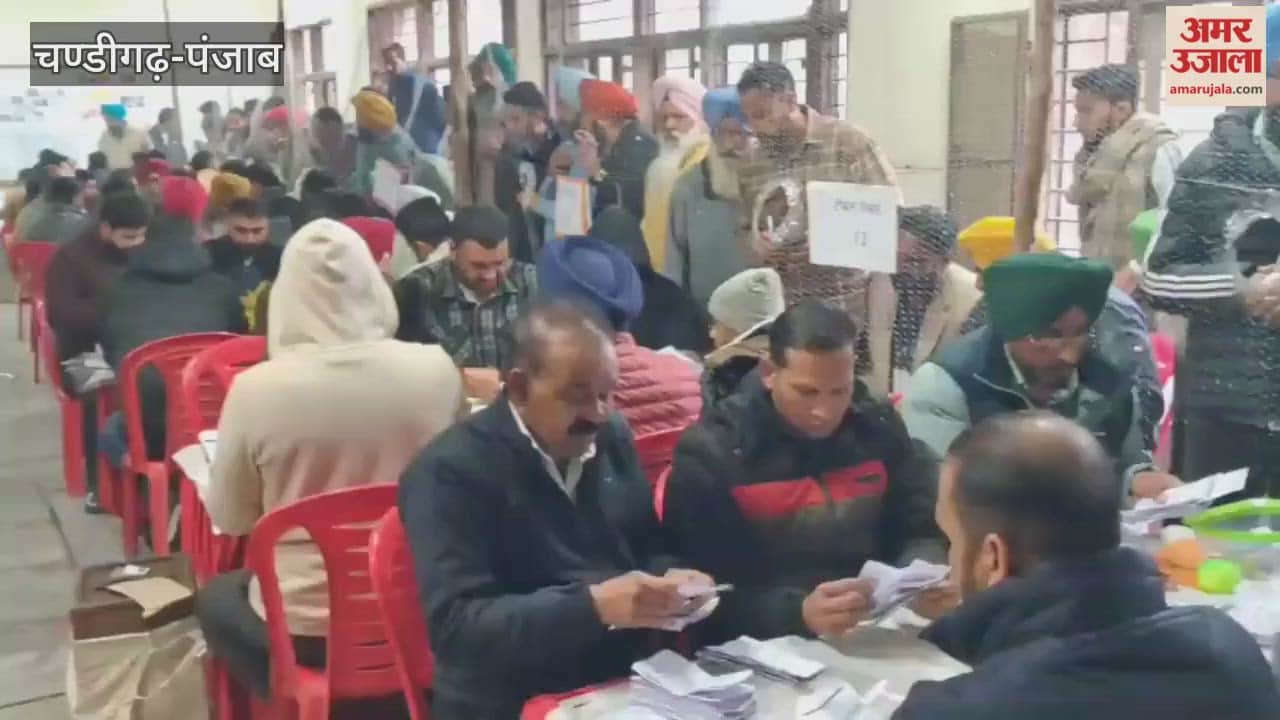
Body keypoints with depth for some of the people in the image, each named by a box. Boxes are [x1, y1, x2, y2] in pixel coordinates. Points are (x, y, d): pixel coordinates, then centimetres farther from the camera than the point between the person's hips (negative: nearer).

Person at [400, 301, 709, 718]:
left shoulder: (613, 439, 8)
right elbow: (455, 625, -20)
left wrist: (669, 579, -6)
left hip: (632, 683, 6)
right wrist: (593, 605, -29)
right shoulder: (452, 470, -13)